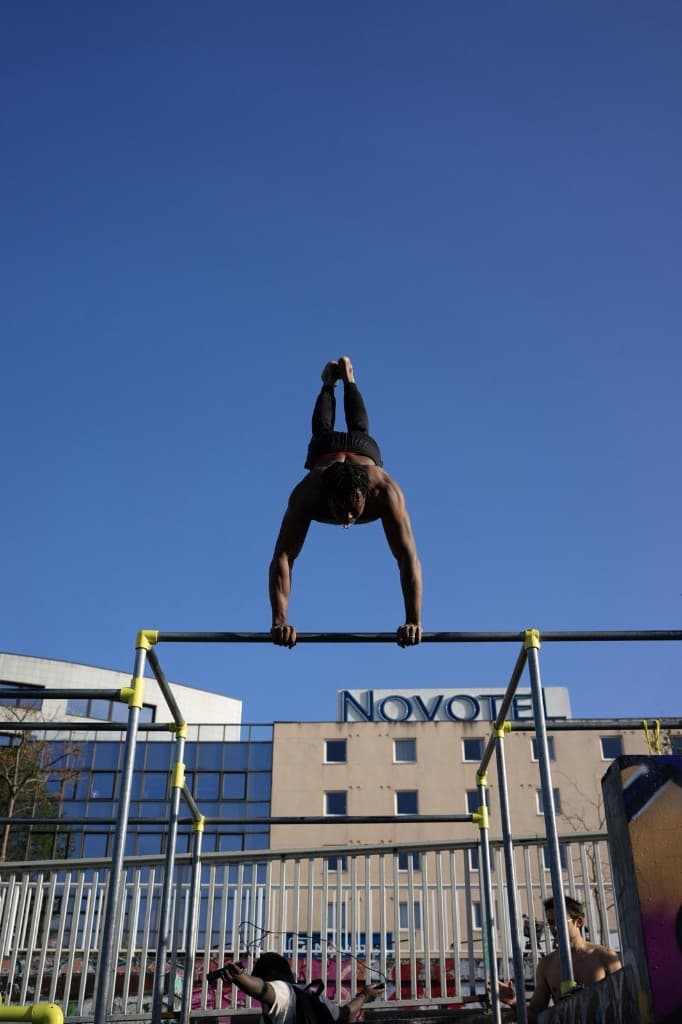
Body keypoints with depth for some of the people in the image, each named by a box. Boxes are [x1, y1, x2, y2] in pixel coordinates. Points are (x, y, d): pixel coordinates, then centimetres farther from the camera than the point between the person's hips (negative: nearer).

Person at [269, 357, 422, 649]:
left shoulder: (386, 492, -51)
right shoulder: (306, 494, -50)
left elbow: (408, 558, -54)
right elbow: (282, 558, -53)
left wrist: (414, 621, -62)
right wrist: (279, 619, -64)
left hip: (365, 450, 0)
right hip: (323, 452, 0)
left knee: (359, 429, 37)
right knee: (322, 431, 36)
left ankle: (348, 378, 60)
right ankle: (330, 381, 61)